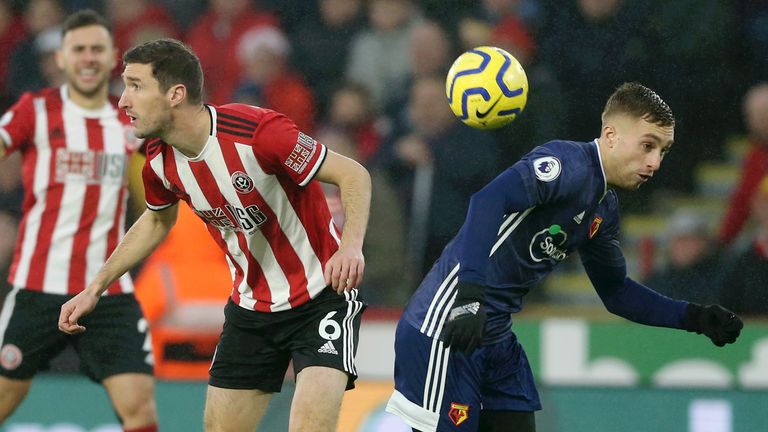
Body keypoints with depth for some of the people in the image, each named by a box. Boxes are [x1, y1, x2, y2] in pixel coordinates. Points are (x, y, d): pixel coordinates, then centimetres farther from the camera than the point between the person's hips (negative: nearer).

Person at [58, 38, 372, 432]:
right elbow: (157, 220, 18)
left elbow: (354, 175, -21)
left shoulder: (257, 132, -27)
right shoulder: (159, 162, -6)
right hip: (250, 307, 6)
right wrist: (96, 287, 16)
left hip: (322, 297, -6)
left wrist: (351, 247, -37)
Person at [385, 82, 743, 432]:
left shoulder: (604, 208, 13)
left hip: (496, 338, 10)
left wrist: (693, 317, 16)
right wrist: (471, 295, -41)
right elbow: (489, 201, -32)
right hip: (447, 327, -10)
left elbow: (615, 291, 26)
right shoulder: (570, 164, -16)